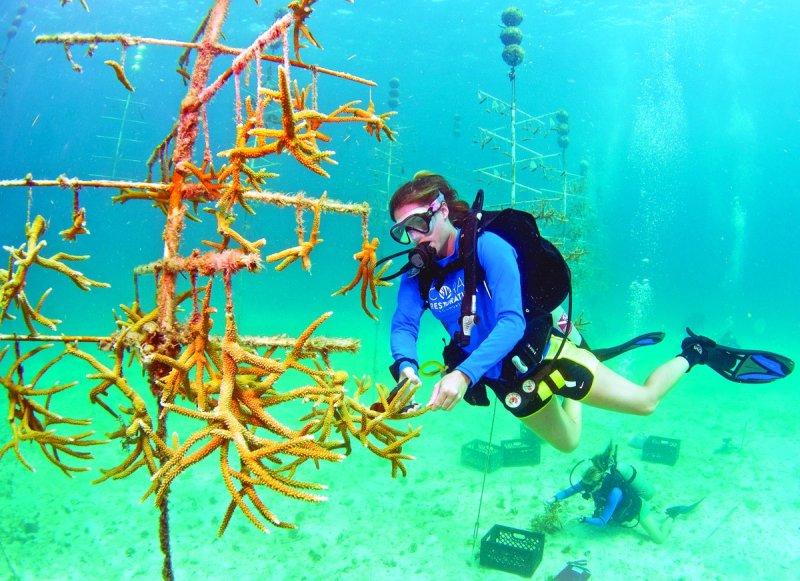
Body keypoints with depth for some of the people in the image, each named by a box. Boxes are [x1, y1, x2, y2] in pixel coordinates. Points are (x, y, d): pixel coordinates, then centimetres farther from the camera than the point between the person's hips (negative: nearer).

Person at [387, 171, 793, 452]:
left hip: (541, 356, -5)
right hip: (506, 382, 6)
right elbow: (403, 328, -19)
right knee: (568, 442, 27)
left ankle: (695, 353, 34)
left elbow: (511, 323, -35)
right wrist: (406, 367, -42)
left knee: (644, 401, 8)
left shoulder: (486, 246, -27)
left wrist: (464, 373, -49)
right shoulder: (417, 275, -10)